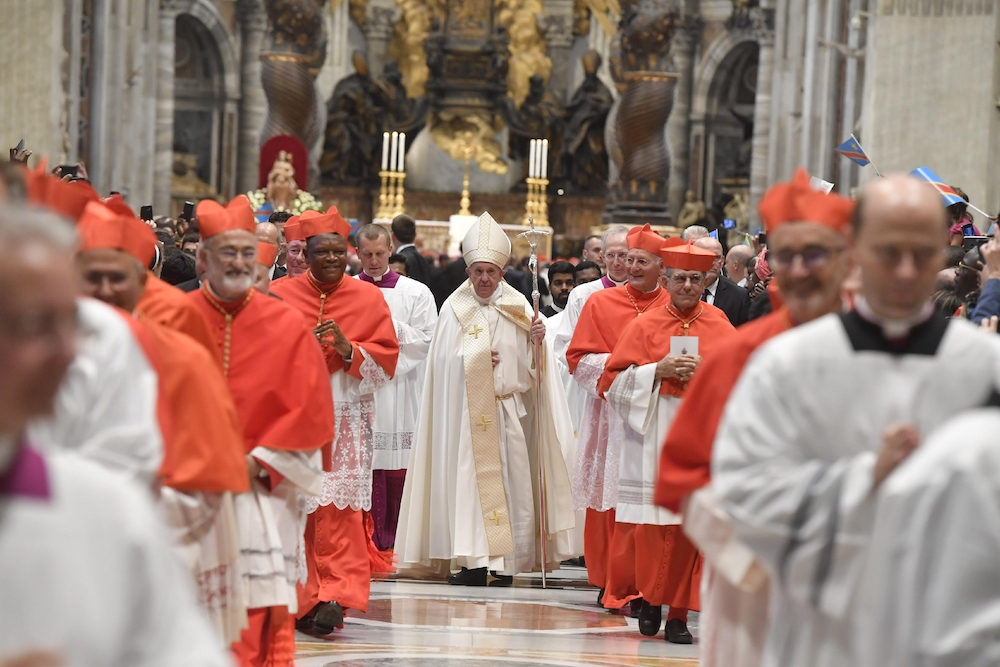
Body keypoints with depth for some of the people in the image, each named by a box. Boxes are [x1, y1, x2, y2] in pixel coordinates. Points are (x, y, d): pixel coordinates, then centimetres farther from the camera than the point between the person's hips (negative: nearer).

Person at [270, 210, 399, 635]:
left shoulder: (369, 298, 7)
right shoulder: (280, 295, 6)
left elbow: (386, 358, 4)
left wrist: (348, 349, -13)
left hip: (347, 421, 0)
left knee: (339, 513, -10)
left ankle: (335, 596, -15)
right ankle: (302, 600, 5)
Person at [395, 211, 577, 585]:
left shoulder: (518, 309, 8)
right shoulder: (455, 309, 5)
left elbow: (531, 368, 3)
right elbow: (444, 363, 1)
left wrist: (536, 343, -14)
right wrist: (475, 361, -9)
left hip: (509, 411, 2)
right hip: (466, 413, -1)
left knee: (509, 480, -3)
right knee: (469, 479, -8)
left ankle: (506, 561, 1)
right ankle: (474, 561, -9)